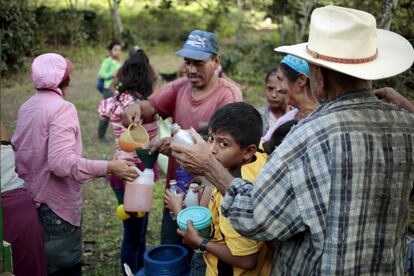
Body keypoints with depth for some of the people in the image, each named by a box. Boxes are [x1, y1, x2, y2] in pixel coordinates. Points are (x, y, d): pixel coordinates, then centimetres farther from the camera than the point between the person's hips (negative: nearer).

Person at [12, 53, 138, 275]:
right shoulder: (62, 108, -19)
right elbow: (61, 162, -29)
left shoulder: (26, 107, 7)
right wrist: (108, 167, -29)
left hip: (30, 199, 9)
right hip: (56, 205, -9)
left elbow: (16, 149, 14)